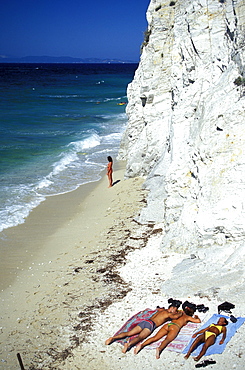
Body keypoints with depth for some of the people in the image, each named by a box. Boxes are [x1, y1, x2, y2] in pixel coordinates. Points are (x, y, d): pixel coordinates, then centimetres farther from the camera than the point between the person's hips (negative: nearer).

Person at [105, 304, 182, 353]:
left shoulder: (162, 310, 31)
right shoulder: (168, 314, 9)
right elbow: (175, 316, -13)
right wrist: (180, 313, 13)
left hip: (144, 321, 7)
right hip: (150, 324, -7)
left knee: (129, 333, -5)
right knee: (140, 337, -27)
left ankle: (113, 338, -20)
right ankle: (128, 344, -53)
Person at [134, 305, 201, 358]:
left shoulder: (180, 313, 37)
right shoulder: (188, 317, 24)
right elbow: (198, 321, 28)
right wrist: (196, 317, 48)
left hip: (167, 325, 5)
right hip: (175, 327, -5)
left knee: (155, 338, -14)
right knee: (167, 340, -30)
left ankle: (142, 345, -36)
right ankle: (159, 348, -61)